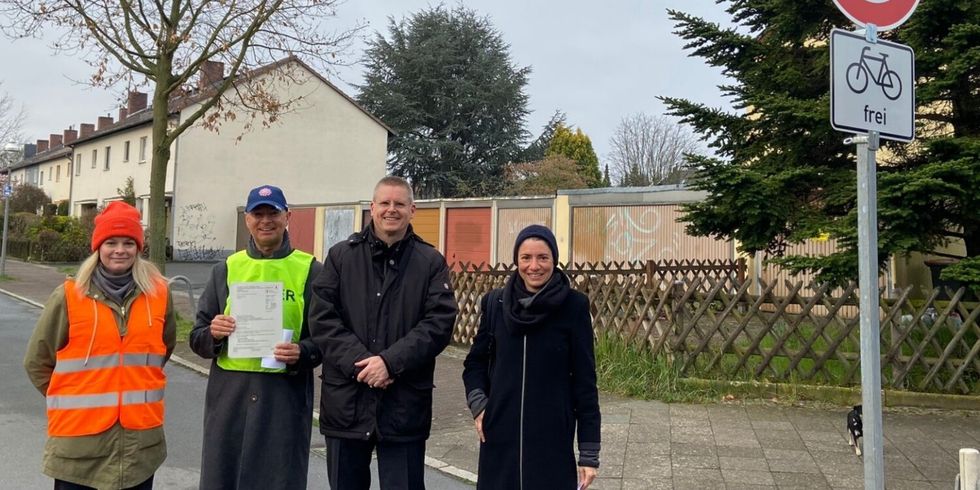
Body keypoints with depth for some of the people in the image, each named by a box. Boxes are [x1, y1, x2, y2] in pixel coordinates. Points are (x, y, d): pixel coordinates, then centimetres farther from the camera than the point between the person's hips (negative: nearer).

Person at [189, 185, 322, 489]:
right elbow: (197, 339, 12)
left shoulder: (310, 271, 3)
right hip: (229, 394, 2)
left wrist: (303, 353, -17)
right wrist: (212, 334, -10)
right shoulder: (225, 270, 10)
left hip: (285, 396, -2)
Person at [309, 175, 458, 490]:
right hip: (346, 401, 2)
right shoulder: (340, 256, 7)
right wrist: (359, 362, -15)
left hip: (405, 404, -1)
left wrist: (391, 361, -17)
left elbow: (439, 323, -7)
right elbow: (322, 318, -2)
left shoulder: (431, 262, 4)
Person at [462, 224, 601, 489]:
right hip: (500, 436, 3)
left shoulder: (574, 306, -7)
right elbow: (475, 362, 14)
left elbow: (584, 379, -5)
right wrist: (478, 404, -4)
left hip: (552, 440, -2)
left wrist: (589, 453, -6)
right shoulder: (495, 303, 1)